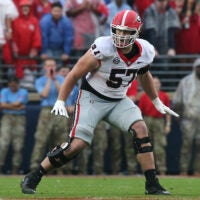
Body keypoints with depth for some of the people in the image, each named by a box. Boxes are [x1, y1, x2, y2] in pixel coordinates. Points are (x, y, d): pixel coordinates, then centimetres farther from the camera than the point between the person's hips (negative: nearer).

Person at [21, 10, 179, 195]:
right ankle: (32, 178, -5)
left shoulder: (144, 52, -7)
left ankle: (152, 185, -10)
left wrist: (157, 103, 25)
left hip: (119, 100, 5)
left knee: (140, 130, -17)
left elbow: (144, 76, 17)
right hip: (92, 97, -5)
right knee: (77, 144, -16)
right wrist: (60, 101, -20)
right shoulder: (103, 49, -24)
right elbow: (74, 75, -15)